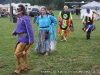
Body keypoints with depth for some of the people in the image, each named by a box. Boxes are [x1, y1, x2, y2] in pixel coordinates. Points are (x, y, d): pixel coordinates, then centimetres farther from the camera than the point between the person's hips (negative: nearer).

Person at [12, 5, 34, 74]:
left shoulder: (25, 19, -20)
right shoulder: (19, 18, 8)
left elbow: (29, 29, -22)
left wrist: (31, 40, -24)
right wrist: (15, 32, 3)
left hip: (24, 38, -10)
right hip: (20, 37, 10)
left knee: (17, 53, -9)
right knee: (22, 52, 21)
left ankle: (18, 69, 4)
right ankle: (26, 66, 37)